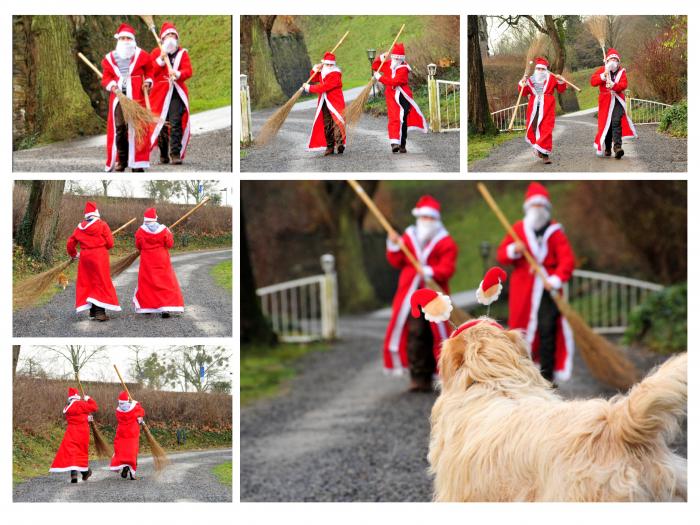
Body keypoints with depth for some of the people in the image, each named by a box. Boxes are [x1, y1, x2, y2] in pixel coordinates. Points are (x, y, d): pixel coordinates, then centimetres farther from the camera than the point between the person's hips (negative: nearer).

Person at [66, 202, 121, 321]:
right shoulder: (102, 225, -6)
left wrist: (74, 254, 30)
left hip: (85, 257, 4)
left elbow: (70, 244, 11)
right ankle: (100, 312, -9)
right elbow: (110, 243, -7)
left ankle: (93, 312, 18)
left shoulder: (80, 227, 7)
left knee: (87, 283, 14)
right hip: (100, 257, -4)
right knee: (101, 283, -1)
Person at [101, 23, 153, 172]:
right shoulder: (110, 58, 11)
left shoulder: (141, 56, 7)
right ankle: (121, 160, 9)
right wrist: (111, 85, -6)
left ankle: (137, 162, -3)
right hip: (118, 97, 2)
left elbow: (150, 71, 18)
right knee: (119, 128, -1)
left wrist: (148, 81, 0)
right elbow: (106, 77, 13)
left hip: (136, 97, -2)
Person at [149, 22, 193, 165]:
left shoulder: (182, 53, 11)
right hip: (161, 92, 0)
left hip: (177, 92, 0)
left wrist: (178, 74, -21)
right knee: (161, 124, 1)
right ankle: (163, 155, 12)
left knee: (176, 122, -12)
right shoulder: (156, 52, 11)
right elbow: (150, 71, 1)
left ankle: (176, 153, -15)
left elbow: (188, 71, -1)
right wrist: (160, 60, -12)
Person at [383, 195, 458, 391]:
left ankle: (427, 376, 10)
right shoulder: (408, 237, 14)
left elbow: (447, 269, -8)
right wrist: (394, 247, -4)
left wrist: (431, 272, -25)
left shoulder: (445, 242, 4)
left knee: (432, 335, 0)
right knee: (414, 333, -8)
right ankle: (418, 377, -7)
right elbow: (397, 263, 12)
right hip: (410, 294, 1)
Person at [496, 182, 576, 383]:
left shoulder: (555, 231, 2)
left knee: (548, 331, -6)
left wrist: (556, 279, -23)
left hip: (547, 289, -2)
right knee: (522, 331, 4)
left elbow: (567, 259, -7)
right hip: (523, 290, 2)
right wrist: (513, 251, -15)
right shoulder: (518, 229, 9)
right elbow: (501, 255, 8)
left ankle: (547, 375, -2)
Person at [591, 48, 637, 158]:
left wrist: (613, 85, -25)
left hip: (617, 101, -1)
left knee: (617, 122, -17)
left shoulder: (621, 71, 8)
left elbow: (624, 85, -7)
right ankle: (607, 148, 16)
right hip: (605, 101, 1)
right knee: (606, 124, 5)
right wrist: (603, 76, -17)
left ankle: (617, 146, -26)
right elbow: (593, 81, -2)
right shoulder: (602, 70, 9)